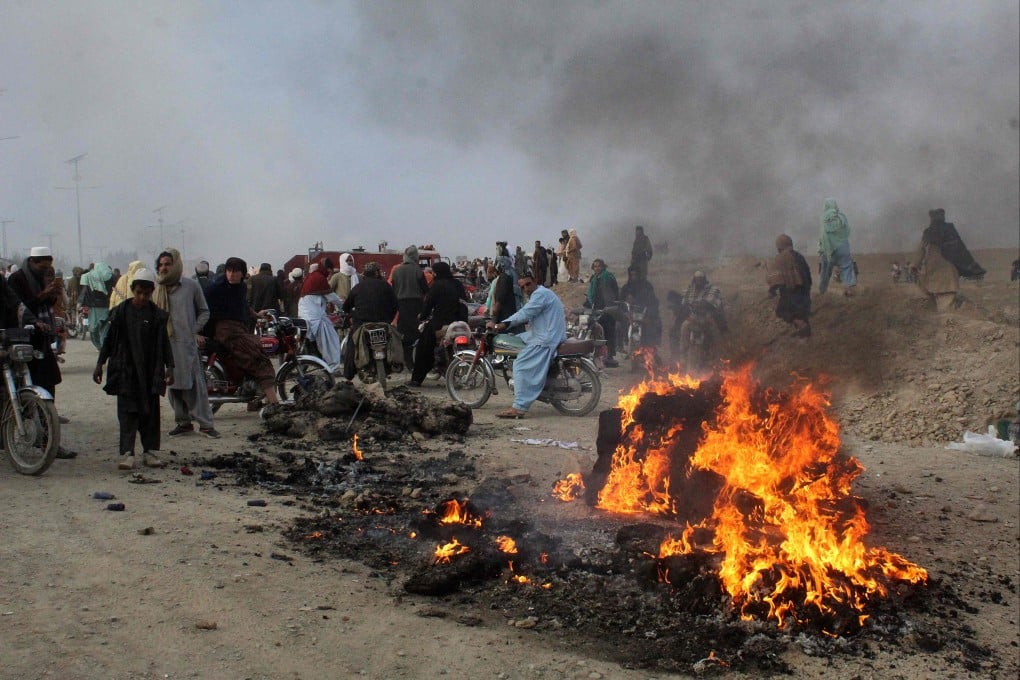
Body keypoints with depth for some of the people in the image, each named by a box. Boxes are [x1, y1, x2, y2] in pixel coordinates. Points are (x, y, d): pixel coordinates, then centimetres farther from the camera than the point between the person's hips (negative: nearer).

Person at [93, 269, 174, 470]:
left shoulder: (157, 315, 1)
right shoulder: (120, 312, 1)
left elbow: (164, 342, 5)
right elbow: (110, 339, 7)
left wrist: (169, 366, -2)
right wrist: (100, 364, 6)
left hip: (150, 371, 1)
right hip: (125, 370, -1)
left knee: (150, 412, 5)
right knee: (127, 412, -4)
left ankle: (150, 451, 12)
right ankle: (127, 453, -6)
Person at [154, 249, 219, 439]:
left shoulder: (191, 285, 2)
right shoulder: (156, 288, 8)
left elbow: (204, 311, 10)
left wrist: (195, 331, 0)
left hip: (187, 343, -3)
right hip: (164, 344, 3)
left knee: (195, 384, -5)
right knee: (173, 385, 6)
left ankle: (205, 423, -1)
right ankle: (183, 422, 16)